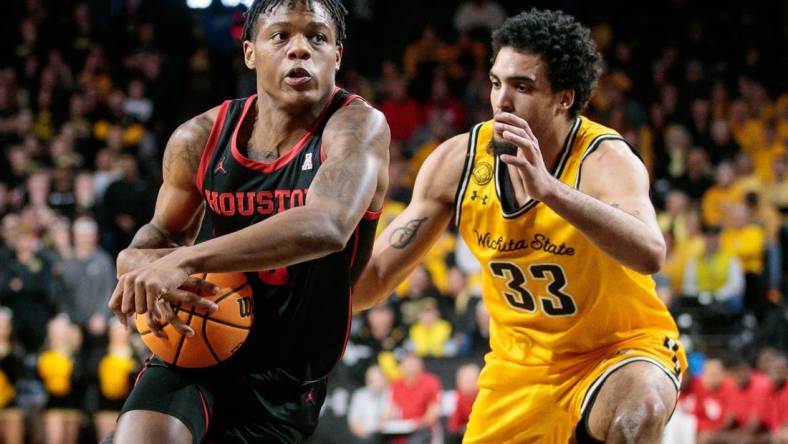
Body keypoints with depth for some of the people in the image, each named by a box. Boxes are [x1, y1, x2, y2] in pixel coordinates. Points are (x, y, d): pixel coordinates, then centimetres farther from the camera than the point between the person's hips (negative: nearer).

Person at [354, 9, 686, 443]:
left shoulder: (606, 159, -24)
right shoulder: (458, 160, -10)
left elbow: (650, 254, -46)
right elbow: (376, 274, -2)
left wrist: (549, 188, -56)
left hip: (622, 347, -5)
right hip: (520, 362, 5)